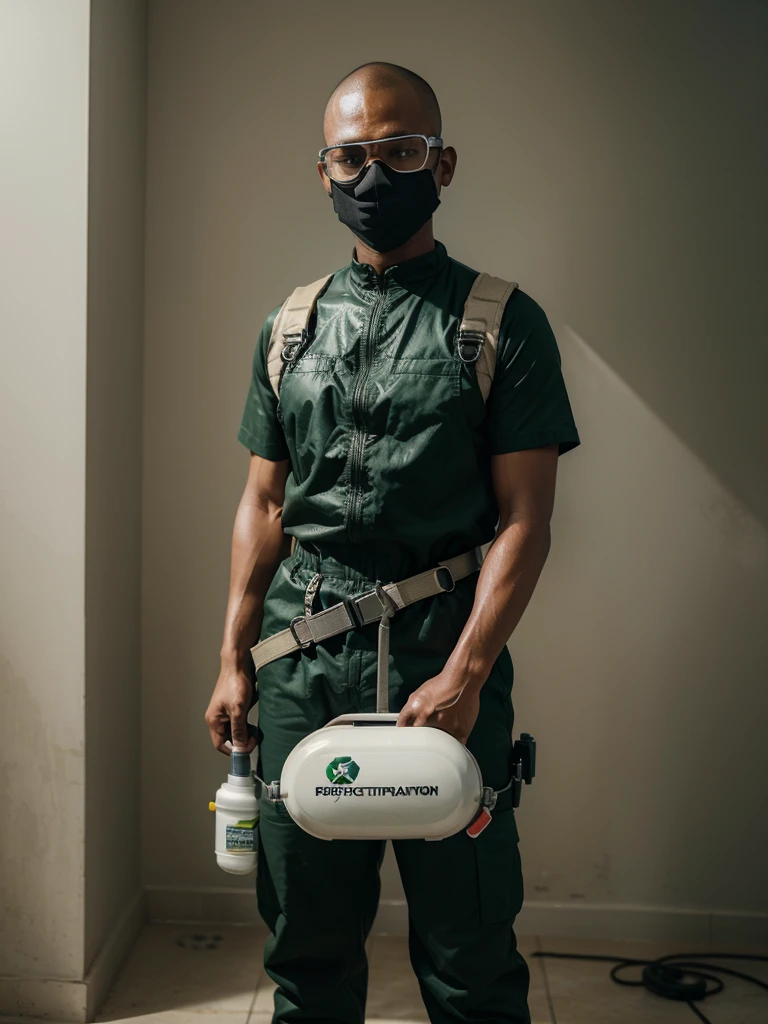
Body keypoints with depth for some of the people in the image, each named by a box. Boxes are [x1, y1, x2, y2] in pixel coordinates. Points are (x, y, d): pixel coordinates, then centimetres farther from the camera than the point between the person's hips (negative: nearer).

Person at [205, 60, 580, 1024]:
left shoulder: (503, 322, -1)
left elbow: (524, 517, -6)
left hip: (441, 652, -3)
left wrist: (465, 673, -17)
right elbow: (263, 503, 13)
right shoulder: (291, 327, 12)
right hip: (298, 655, 4)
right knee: (307, 933, 15)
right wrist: (233, 662, 8)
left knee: (465, 942, 7)